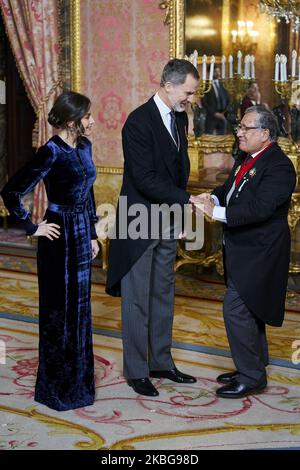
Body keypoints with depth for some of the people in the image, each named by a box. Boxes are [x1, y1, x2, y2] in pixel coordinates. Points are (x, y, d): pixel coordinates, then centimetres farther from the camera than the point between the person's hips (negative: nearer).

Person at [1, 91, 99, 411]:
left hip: (82, 234, 8)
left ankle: (78, 379, 30)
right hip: (60, 237, -8)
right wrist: (32, 228, -11)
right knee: (59, 311, 3)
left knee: (79, 307, 16)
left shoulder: (84, 146, 6)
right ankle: (57, 387, 17)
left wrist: (92, 234, 16)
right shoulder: (51, 152, -18)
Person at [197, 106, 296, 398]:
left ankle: (251, 377, 0)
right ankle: (254, 367, 33)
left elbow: (259, 208, -30)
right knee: (248, 310, 19)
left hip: (259, 254, -10)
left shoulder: (278, 166, -20)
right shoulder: (246, 160, 10)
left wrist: (217, 212, -30)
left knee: (236, 308, -11)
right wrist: (213, 198, -8)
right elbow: (229, 190, 15)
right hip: (244, 250, 10)